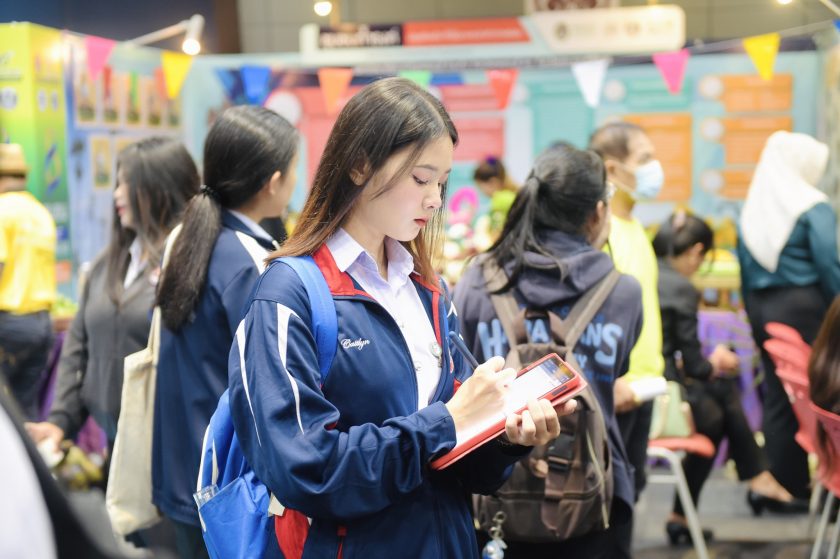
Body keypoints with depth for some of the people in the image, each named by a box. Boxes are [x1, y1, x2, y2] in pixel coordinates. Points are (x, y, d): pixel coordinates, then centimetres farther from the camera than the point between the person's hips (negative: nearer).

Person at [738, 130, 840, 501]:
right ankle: (799, 485, 4)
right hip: (803, 307, -6)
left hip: (762, 308, 6)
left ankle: (778, 483, 14)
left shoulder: (751, 208, 9)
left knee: (775, 395, 10)